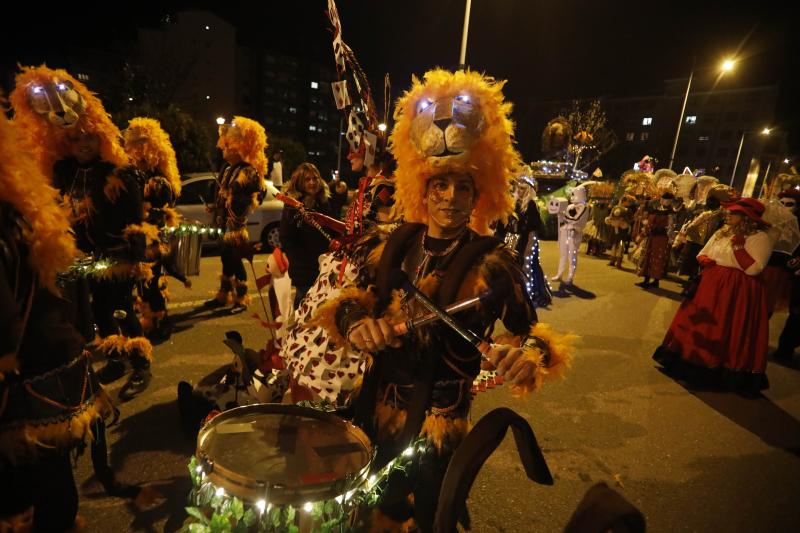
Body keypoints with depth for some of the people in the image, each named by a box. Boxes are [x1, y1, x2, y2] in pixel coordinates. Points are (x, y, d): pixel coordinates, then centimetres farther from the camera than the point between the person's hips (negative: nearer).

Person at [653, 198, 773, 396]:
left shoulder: (760, 238, -10)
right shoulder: (722, 232, 10)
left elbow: (754, 268, -21)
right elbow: (702, 254, 16)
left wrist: (738, 247, -22)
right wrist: (704, 260, -6)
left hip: (738, 291, -7)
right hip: (711, 284, 7)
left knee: (727, 331, 1)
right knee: (701, 323, 12)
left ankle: (724, 371, 16)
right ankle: (693, 361, 26)